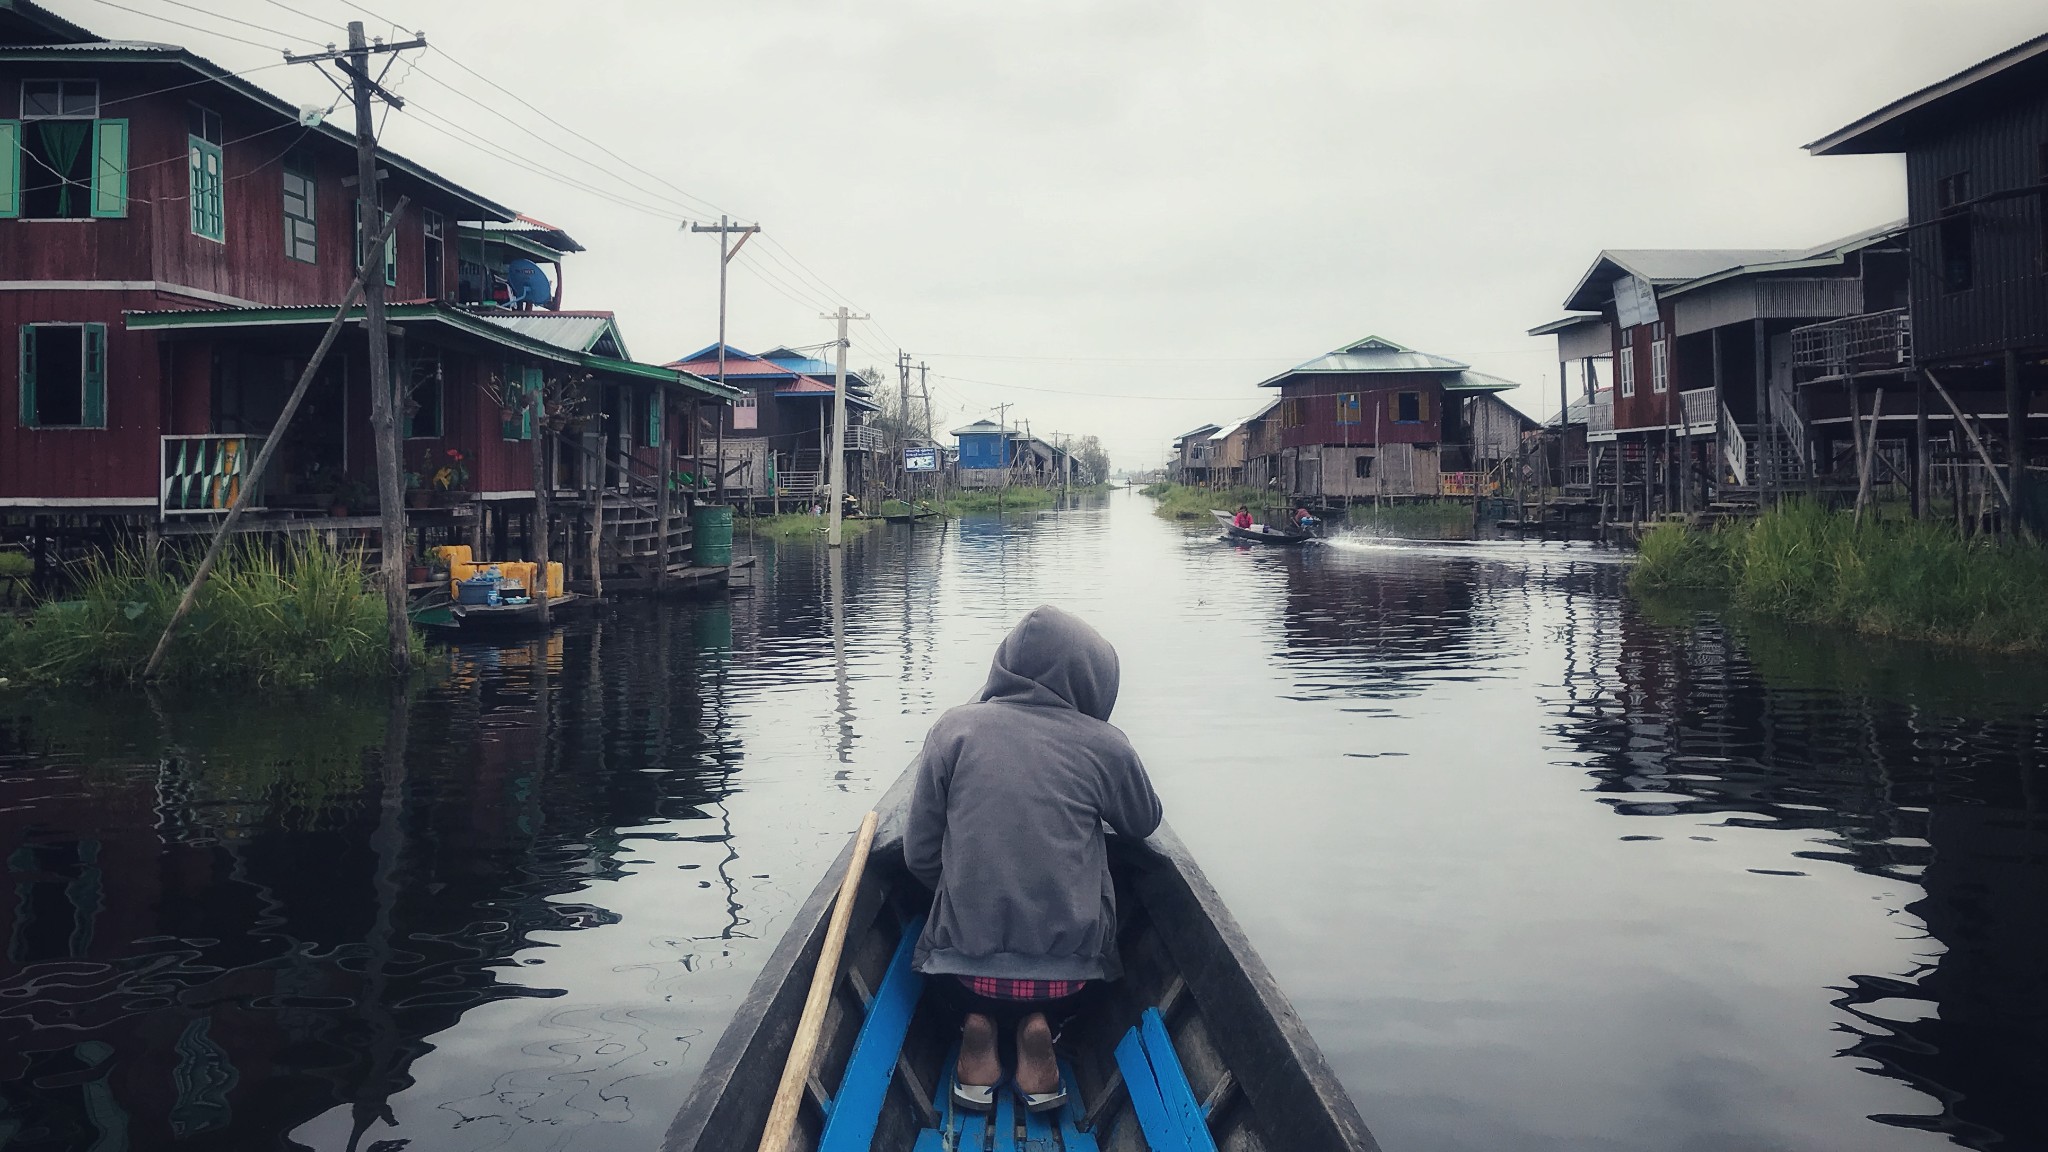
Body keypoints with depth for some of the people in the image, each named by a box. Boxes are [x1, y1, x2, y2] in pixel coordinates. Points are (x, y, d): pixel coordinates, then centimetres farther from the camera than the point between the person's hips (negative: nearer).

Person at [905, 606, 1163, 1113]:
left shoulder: (954, 728, -2)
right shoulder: (1105, 745, -4)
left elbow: (919, 855, 1)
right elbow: (1145, 823, 15)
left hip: (965, 968, 1)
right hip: (1067, 968, -1)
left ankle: (977, 1022, 5)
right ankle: (1037, 1024, 5)